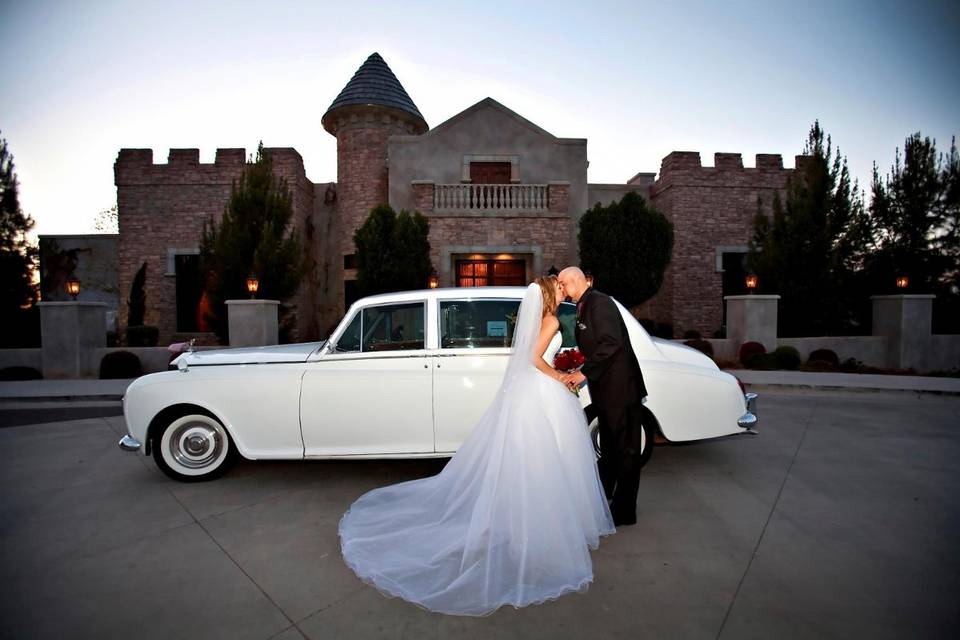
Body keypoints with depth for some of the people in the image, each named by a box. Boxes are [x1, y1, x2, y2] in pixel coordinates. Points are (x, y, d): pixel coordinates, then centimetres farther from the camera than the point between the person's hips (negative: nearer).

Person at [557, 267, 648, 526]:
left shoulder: (600, 303, -15)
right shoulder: (584, 308, 14)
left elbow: (611, 344, -24)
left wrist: (584, 373, -20)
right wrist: (579, 373, 7)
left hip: (622, 388, -10)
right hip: (606, 389, 10)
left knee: (626, 450, 3)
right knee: (608, 447, 20)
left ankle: (624, 512, 15)